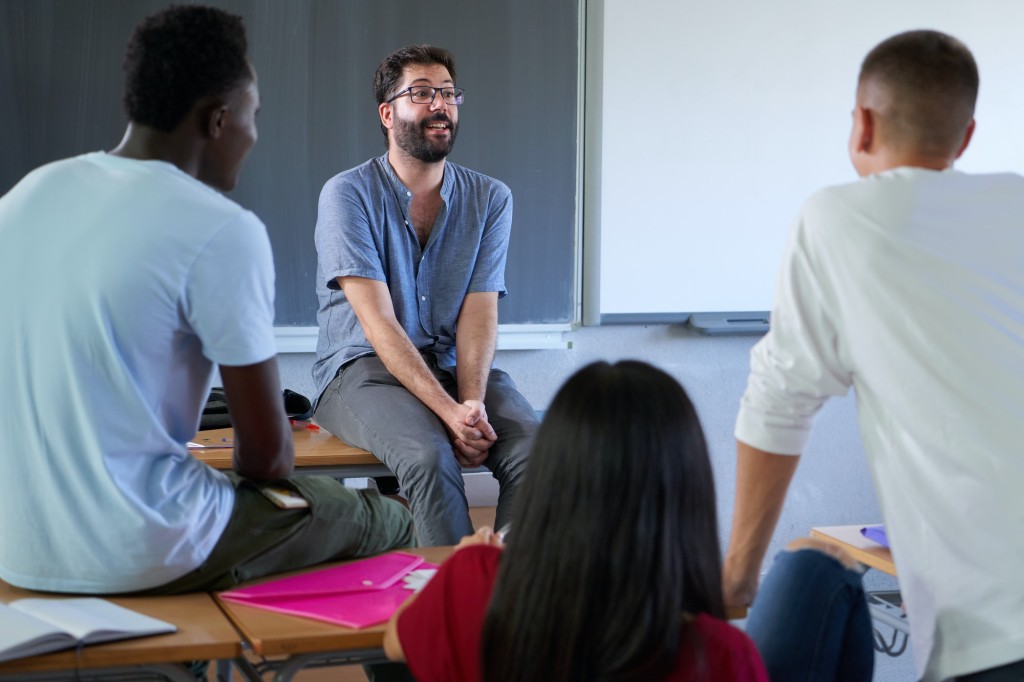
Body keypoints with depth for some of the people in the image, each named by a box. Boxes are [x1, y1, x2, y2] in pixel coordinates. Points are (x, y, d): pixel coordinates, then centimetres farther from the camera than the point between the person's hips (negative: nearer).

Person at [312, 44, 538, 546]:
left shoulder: (490, 199, 6)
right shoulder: (348, 194, -7)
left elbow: (479, 312, -3)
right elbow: (379, 321, -15)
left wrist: (472, 401, -22)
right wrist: (448, 410, -25)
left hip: (452, 367, 4)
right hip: (362, 368, -4)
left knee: (537, 449, -25)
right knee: (430, 456, -34)